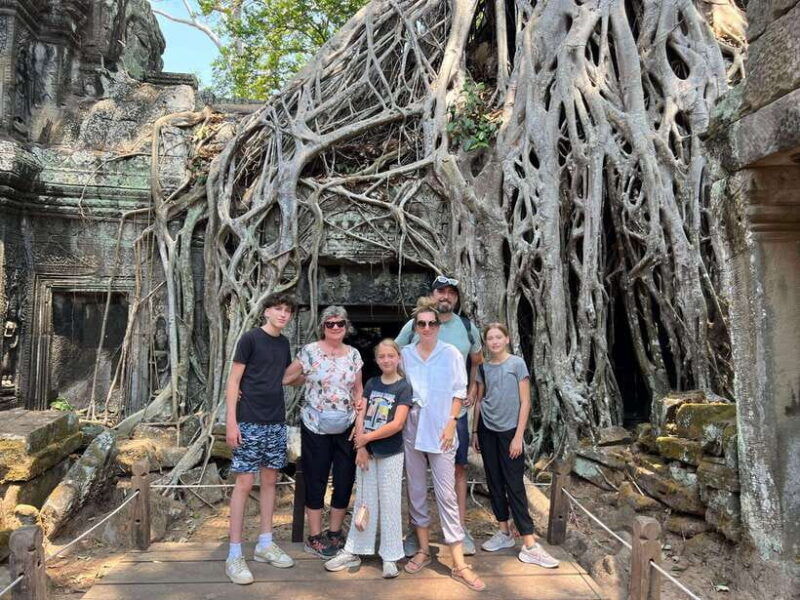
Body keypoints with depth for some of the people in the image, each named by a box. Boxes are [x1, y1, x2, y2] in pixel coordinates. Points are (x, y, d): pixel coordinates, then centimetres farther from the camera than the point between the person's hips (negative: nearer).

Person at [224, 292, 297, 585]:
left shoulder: (284, 343, 11)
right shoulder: (250, 338, -8)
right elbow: (234, 380, -9)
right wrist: (231, 421, -14)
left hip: (276, 423, 6)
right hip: (250, 423, -6)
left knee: (270, 479, 12)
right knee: (244, 483, -2)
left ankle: (265, 544, 24)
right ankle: (234, 555, 7)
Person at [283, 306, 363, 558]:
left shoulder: (353, 354, 5)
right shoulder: (309, 352, -7)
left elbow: (358, 390, 11)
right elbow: (286, 379, -4)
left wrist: (360, 420, 1)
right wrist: (309, 378, -7)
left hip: (346, 427, 4)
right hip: (315, 427, -4)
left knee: (345, 480, 9)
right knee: (316, 480, 6)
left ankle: (335, 532, 27)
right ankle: (314, 537, 21)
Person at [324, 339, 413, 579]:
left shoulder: (403, 387, -8)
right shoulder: (371, 383, 6)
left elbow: (397, 424, -16)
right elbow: (360, 416, 2)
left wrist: (367, 438, -13)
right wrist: (361, 447, -7)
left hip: (391, 455, -4)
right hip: (367, 451, 4)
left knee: (389, 503, 3)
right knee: (363, 501, 12)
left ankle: (390, 557, 15)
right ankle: (353, 552, 22)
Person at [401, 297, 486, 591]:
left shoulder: (451, 354, -3)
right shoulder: (405, 354, 4)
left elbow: (459, 391, 0)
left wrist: (451, 423, -7)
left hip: (440, 431, -3)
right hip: (411, 430, 3)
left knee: (446, 494, -3)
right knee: (416, 490, 11)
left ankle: (459, 563, 2)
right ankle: (423, 548, 27)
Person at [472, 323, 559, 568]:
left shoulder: (517, 364, -6)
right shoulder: (484, 368, 5)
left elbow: (525, 402, -7)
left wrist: (518, 436, -11)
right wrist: (475, 432, 9)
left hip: (509, 431, -4)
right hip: (487, 430, 4)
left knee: (515, 486, -5)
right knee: (494, 482, 10)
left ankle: (530, 545, -1)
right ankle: (504, 533, 23)